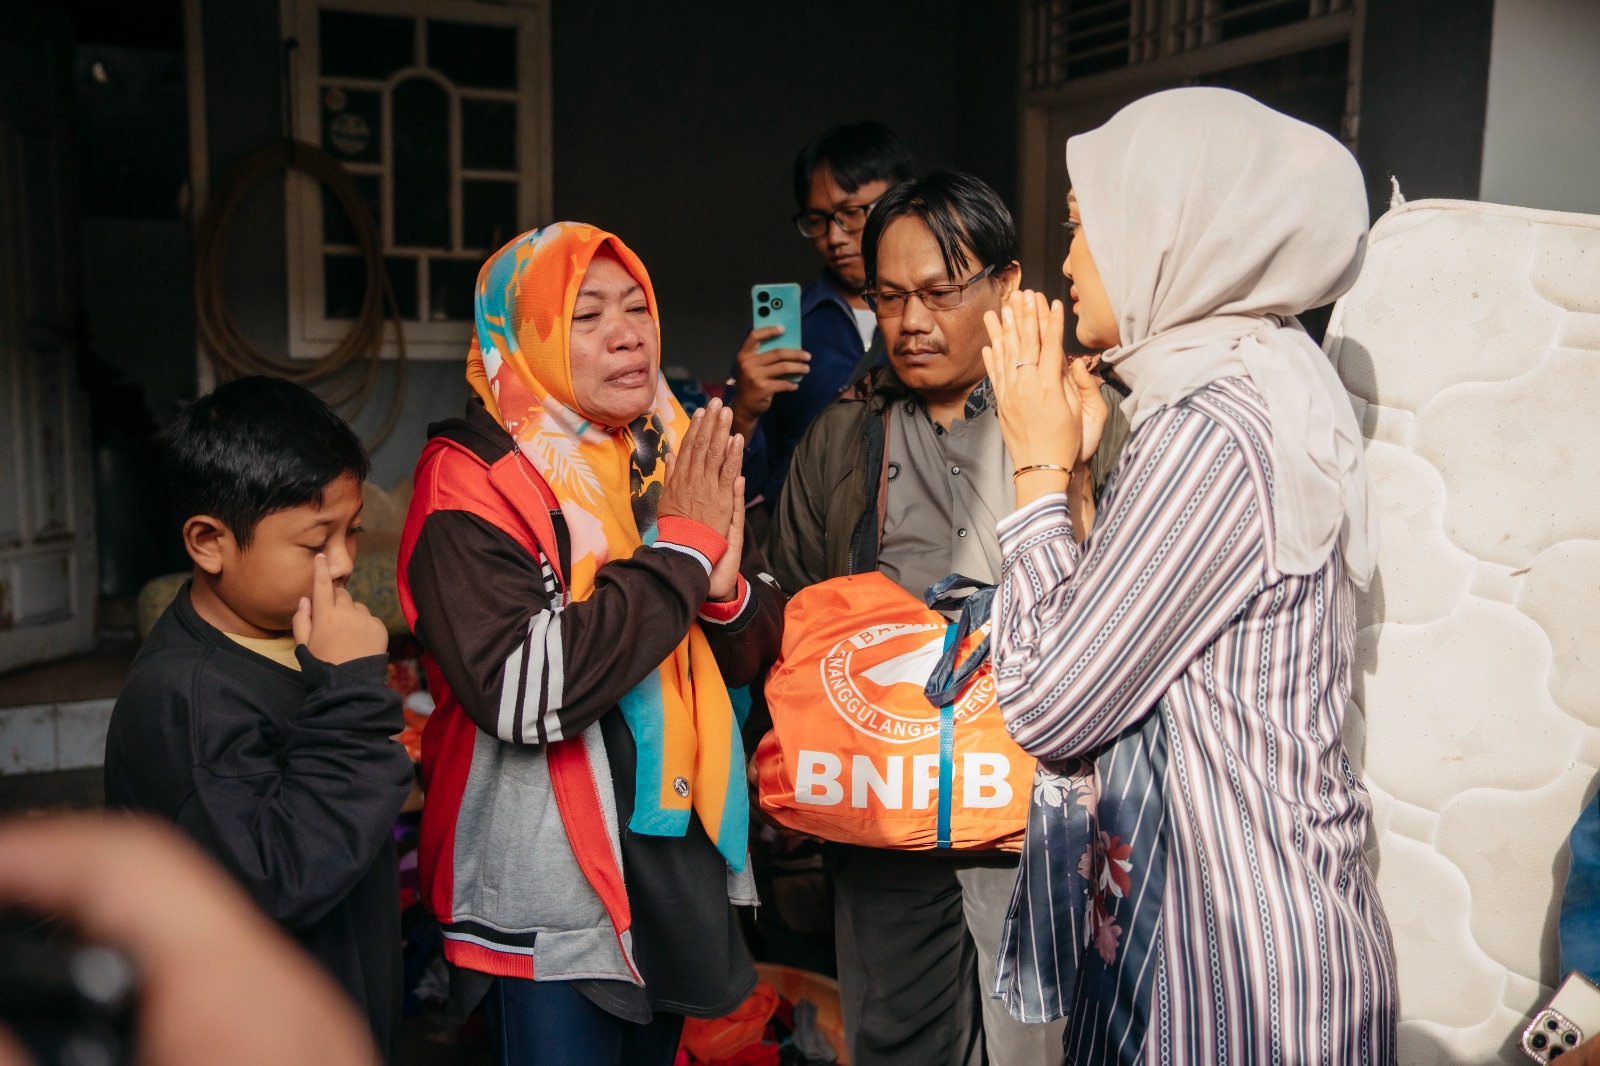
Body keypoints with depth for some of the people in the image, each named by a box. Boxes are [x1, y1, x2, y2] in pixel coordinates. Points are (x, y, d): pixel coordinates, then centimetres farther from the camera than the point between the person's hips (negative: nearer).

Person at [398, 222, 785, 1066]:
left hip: (681, 861, 7)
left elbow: (757, 653, 7)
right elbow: (523, 692, -28)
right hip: (549, 894, -6)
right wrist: (681, 550, -23)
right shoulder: (470, 480, -15)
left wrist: (725, 584, -16)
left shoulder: (674, 457, 4)